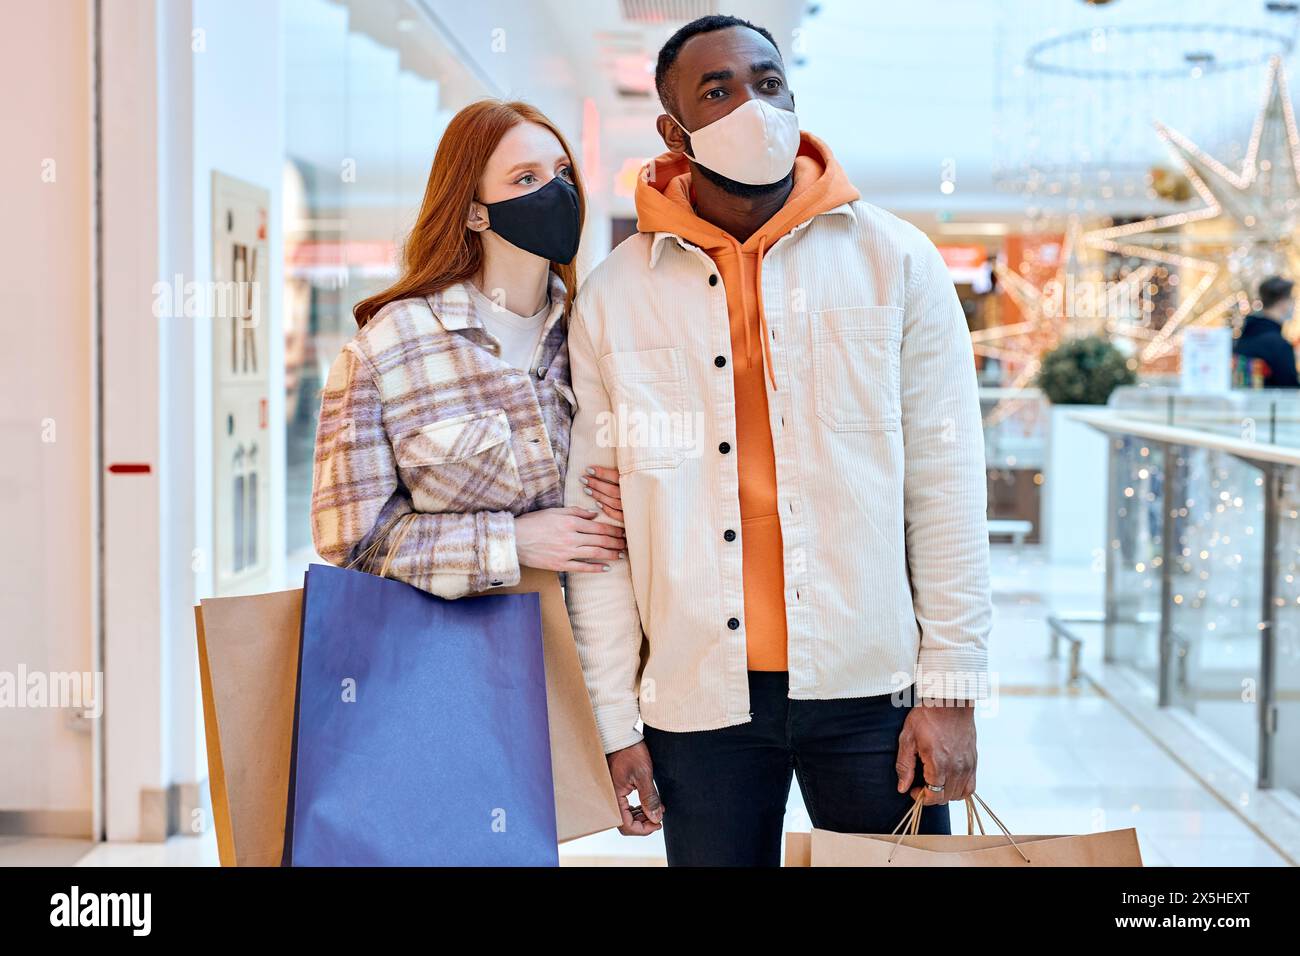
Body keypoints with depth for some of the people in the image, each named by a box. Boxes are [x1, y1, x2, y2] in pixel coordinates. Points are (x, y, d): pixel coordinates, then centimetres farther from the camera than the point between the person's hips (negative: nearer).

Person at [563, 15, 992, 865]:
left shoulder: (896, 261, 1)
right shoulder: (613, 300, 2)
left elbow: (945, 488, 0)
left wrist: (951, 692, -3)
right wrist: (616, 722, 1)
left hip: (871, 693, 0)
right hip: (698, 702, 0)